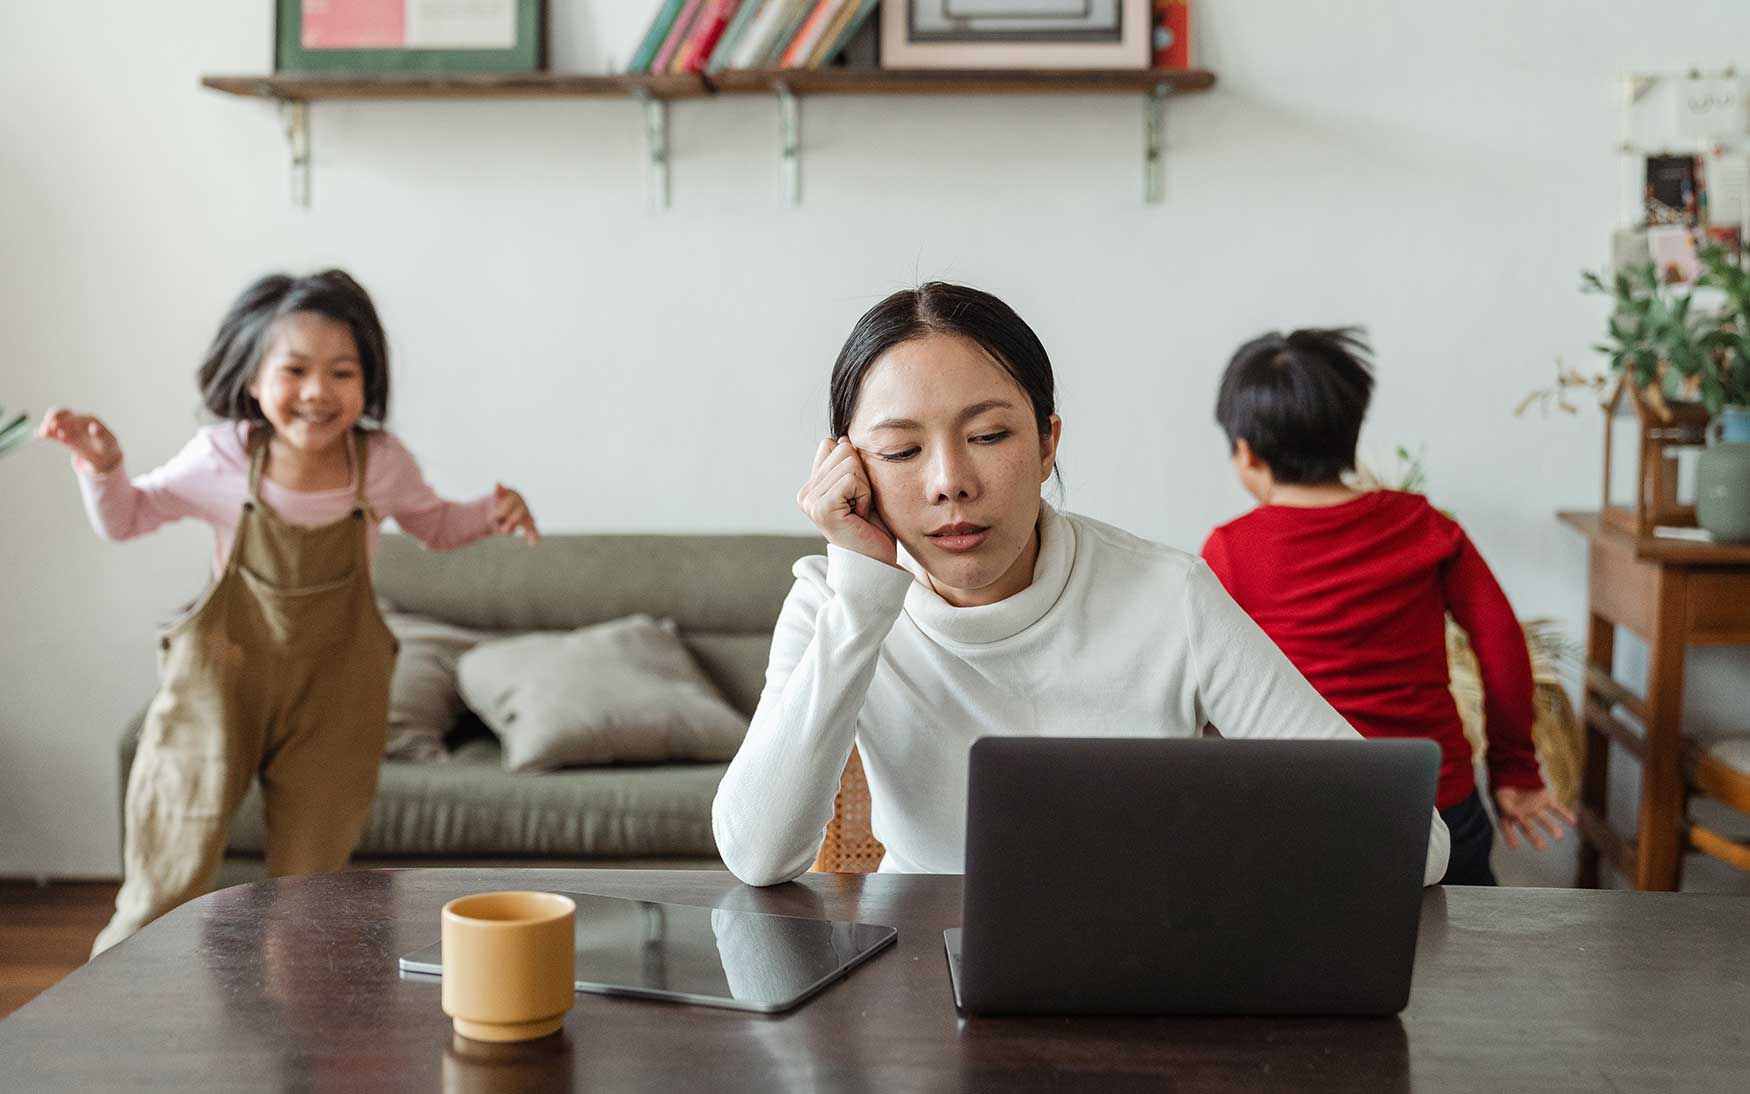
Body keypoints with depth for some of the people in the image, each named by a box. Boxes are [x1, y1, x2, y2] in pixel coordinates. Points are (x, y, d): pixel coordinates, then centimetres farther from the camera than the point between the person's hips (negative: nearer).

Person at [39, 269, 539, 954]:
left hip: (333, 691, 1)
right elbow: (125, 519, 3)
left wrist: (492, 514, -6)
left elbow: (432, 525, 13)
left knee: (307, 884, 11)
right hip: (222, 678, -1)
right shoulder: (221, 459, -11)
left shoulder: (381, 463, -8)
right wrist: (101, 465, -16)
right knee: (167, 878, 3)